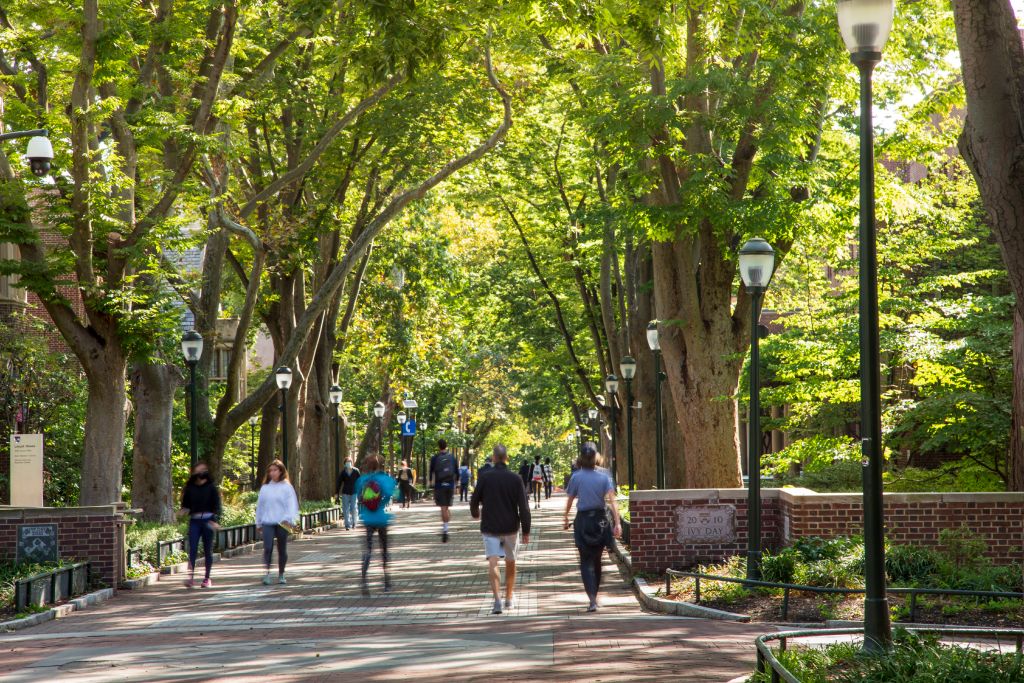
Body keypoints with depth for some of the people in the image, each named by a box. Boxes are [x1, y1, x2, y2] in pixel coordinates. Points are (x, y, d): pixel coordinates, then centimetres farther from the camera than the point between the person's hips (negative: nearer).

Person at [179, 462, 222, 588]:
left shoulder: (211, 488, 0)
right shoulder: (190, 488, 6)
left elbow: (216, 505, -3)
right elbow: (186, 504, 14)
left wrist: (215, 520, -15)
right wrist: (184, 510, -8)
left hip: (208, 521, -1)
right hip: (194, 521, 1)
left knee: (208, 550, 6)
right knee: (192, 549, -8)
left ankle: (207, 578, 14)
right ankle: (191, 576, -12)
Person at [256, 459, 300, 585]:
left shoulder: (286, 487, 1)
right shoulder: (265, 488, 10)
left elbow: (292, 504, -5)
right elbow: (260, 505, 15)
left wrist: (289, 519, -16)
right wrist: (259, 522, 14)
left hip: (282, 523, -1)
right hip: (268, 523, 1)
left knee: (282, 549, 8)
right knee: (267, 548, -15)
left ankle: (281, 575, 20)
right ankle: (267, 574, -17)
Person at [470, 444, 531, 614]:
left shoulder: (485, 477, -6)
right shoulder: (515, 479, -6)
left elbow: (474, 501, 2)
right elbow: (524, 507, -8)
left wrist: (475, 514, 25)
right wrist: (526, 531, -1)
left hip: (490, 528, -1)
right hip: (511, 527, 1)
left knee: (493, 563, -7)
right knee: (510, 562, 19)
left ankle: (497, 599, -25)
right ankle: (509, 598, 30)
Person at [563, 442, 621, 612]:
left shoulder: (576, 477, -6)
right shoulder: (604, 477, -2)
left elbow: (570, 500, 2)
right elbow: (612, 501, -12)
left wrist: (566, 517, 18)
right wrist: (617, 523, -15)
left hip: (583, 520, -2)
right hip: (600, 519, 2)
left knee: (586, 562, -1)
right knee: (596, 560, 18)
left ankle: (592, 599, -18)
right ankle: (595, 596, 31)